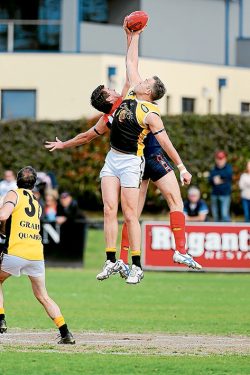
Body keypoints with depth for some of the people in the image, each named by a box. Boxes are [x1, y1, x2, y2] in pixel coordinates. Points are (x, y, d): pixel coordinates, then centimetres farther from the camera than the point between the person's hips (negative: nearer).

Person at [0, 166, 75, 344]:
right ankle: (66, 333, 3)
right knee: (43, 296, 13)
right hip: (37, 254, 5)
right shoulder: (37, 202, 21)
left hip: (15, 252, -5)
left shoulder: (14, 195, 1)